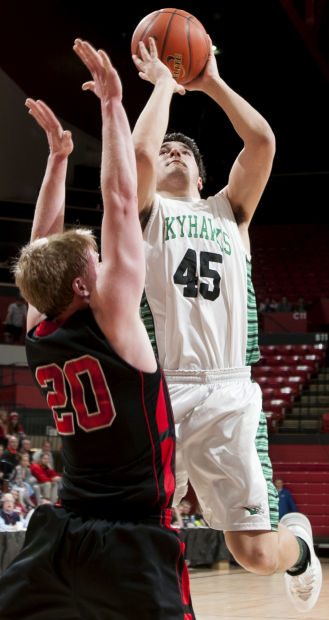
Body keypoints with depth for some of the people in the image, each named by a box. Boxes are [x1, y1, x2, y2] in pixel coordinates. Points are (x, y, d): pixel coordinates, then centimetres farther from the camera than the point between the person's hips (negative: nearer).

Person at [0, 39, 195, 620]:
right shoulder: (109, 319, -13)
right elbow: (120, 200, -11)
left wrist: (58, 155, 22)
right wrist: (112, 103, -5)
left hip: (60, 535, 7)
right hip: (133, 544, -6)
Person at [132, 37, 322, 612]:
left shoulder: (229, 210, 22)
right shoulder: (146, 210, 14)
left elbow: (261, 142, 8)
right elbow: (140, 151, -7)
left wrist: (211, 83, 16)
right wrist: (163, 83, 7)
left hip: (228, 394, 2)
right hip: (158, 390, -2)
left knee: (256, 552, 0)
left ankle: (298, 545, 34)